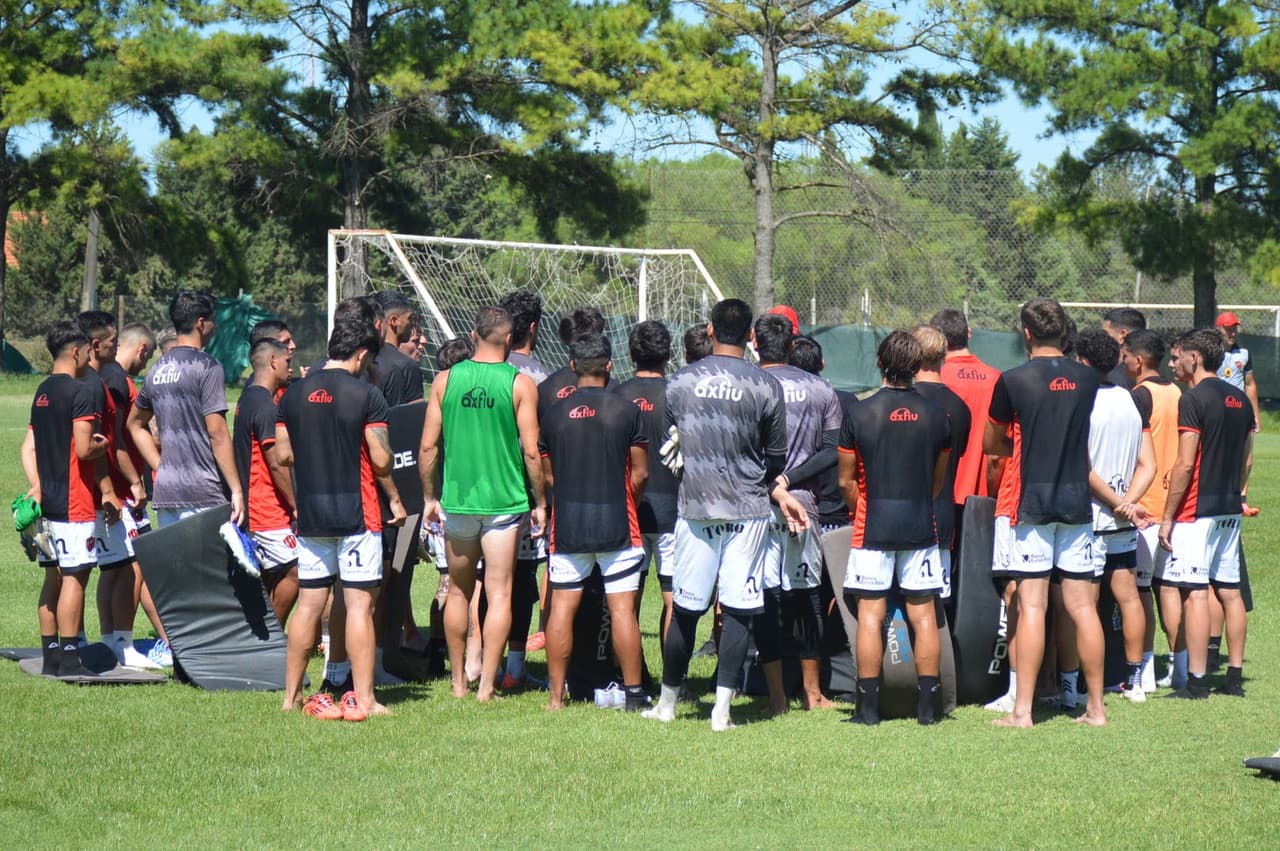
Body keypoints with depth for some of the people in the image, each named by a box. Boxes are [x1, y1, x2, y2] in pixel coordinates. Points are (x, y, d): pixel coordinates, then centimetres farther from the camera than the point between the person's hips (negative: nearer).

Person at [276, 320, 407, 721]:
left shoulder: (293, 394, 6)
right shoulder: (366, 394, -8)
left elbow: (282, 455, 7)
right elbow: (380, 459, -9)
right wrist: (395, 499, 6)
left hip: (310, 512, 5)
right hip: (356, 511, -5)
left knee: (309, 603, 10)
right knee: (359, 604, -2)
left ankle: (292, 695, 14)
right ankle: (363, 699, -3)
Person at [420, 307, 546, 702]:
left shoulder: (445, 380, 1)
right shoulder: (520, 384, -6)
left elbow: (428, 446, 2)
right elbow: (531, 451, -8)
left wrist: (429, 496, 13)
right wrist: (540, 501, 3)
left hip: (457, 500, 3)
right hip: (505, 501, -2)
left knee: (458, 591, 16)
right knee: (499, 593, 1)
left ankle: (458, 681, 22)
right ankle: (486, 685, -3)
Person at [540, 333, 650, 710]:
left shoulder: (554, 414, 3)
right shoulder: (625, 410, -4)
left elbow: (547, 474, 10)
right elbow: (640, 473, -1)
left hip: (567, 524, 2)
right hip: (616, 524, -2)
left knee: (562, 606, 6)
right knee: (622, 608, 0)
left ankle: (557, 694, 7)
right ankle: (633, 692, 2)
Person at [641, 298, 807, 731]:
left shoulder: (679, 382, 1)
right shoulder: (766, 386, -5)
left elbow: (669, 451, 8)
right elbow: (776, 458, 3)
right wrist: (776, 491, 24)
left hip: (694, 508, 2)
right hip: (747, 512, -2)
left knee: (685, 609, 9)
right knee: (738, 611, 1)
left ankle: (667, 702, 19)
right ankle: (722, 708, -2)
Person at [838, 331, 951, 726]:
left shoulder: (860, 414, -5)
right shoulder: (935, 415, 3)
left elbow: (846, 481, 1)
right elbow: (939, 480, 12)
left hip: (873, 528, -2)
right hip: (921, 529, 2)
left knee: (870, 615, 1)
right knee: (924, 615, 5)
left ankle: (869, 705, 0)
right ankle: (928, 704, 6)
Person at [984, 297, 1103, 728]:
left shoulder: (1013, 381, -7)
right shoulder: (1088, 379, 4)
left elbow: (990, 443, 5)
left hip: (1029, 502, -4)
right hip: (1077, 499, 4)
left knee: (1031, 605, -5)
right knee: (1082, 605, 7)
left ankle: (1022, 708, -6)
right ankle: (1096, 705, 10)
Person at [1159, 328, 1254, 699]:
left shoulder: (1194, 399, -12)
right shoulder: (1240, 399, 12)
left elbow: (1185, 464, -16)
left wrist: (1167, 516, -12)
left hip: (1197, 510, -8)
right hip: (1230, 509, 8)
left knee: (1194, 592, -7)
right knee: (1229, 591, 11)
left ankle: (1196, 681, -8)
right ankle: (1235, 677, 14)